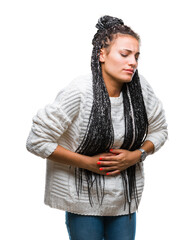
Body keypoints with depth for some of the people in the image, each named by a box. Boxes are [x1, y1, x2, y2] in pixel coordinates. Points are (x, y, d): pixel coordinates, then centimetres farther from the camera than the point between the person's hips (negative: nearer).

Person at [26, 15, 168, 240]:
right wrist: (89, 162, -17)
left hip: (125, 198, 4)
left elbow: (160, 130, 7)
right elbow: (37, 141, -18)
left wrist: (136, 156, -11)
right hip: (83, 197, -4)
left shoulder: (140, 87, -8)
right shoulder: (79, 92, -22)